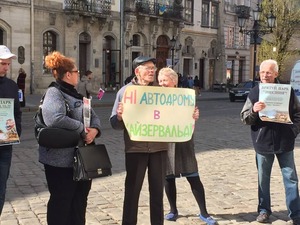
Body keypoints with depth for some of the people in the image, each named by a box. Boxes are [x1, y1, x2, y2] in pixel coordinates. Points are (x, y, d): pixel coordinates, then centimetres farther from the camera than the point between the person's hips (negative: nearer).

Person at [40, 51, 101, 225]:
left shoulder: (76, 94, 16)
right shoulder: (54, 92, -13)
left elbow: (94, 117, 12)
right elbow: (55, 119, -32)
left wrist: (94, 130, -11)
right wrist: (82, 129, -21)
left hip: (82, 156, 9)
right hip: (62, 159, -9)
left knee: (80, 200, 17)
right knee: (61, 202, 3)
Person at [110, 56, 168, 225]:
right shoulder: (126, 91, -2)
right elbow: (115, 123, -5)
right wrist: (120, 116, -26)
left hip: (159, 147, 3)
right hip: (135, 148, -2)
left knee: (158, 190, 12)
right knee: (132, 190, 7)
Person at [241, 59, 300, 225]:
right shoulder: (254, 92, 0)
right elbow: (244, 118, -2)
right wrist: (253, 110, -21)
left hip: (284, 142, 0)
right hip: (263, 143, 1)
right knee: (263, 178, 12)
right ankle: (264, 210, 26)